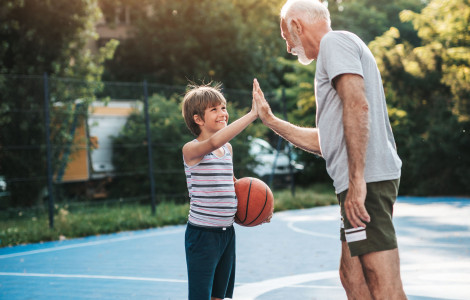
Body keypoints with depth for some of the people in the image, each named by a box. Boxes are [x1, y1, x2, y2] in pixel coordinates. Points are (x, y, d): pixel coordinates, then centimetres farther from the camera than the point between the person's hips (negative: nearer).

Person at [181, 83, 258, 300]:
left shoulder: (228, 148, 10)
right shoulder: (191, 149, -13)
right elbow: (214, 142, -36)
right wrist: (252, 115, -38)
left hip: (227, 232, 7)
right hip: (202, 234, -7)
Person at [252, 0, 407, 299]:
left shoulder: (335, 41, -2)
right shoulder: (336, 49, 29)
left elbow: (357, 105, -20)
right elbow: (323, 141, 30)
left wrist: (356, 180, -25)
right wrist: (271, 120, 33)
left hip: (367, 178, -11)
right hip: (363, 182, 11)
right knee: (352, 276, 13)